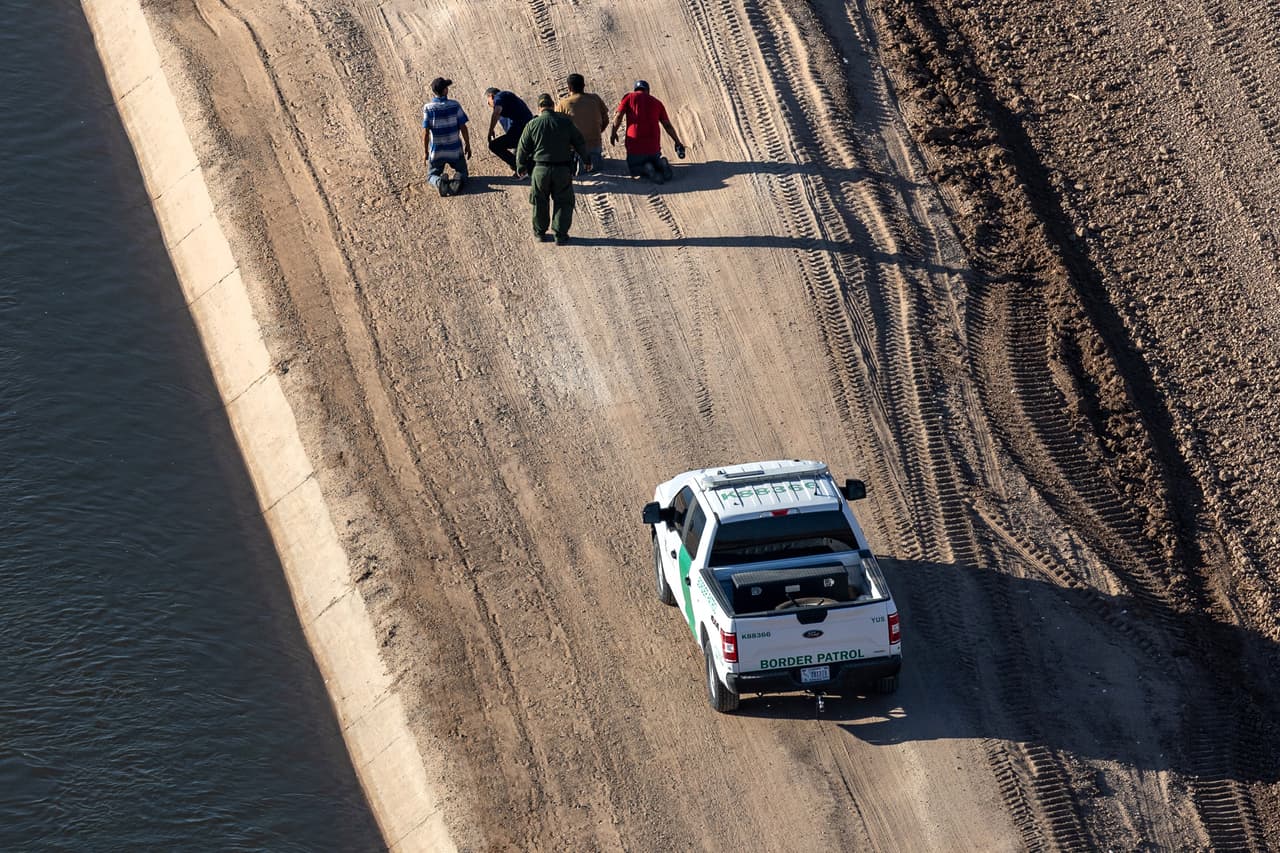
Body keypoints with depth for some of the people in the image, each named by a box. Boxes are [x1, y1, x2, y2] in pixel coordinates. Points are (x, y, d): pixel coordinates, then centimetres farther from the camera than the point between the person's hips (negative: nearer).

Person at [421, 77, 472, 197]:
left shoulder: (428, 108, -12)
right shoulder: (455, 106, -10)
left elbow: (425, 132, -12)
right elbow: (463, 128, -7)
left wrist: (425, 152, -2)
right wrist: (467, 145, 7)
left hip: (436, 151, 0)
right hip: (455, 151, 0)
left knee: (431, 176, 18)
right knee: (462, 173, 21)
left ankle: (440, 182, -18)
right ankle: (458, 180, -16)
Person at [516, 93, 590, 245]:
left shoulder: (532, 125, -6)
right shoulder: (566, 122, -3)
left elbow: (522, 149, 0)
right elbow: (580, 143, 5)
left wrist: (521, 167, 16)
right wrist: (586, 160, 21)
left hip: (540, 170, 0)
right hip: (563, 170, 0)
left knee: (540, 202, 18)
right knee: (563, 202, 11)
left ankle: (540, 231, 29)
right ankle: (560, 235, 9)